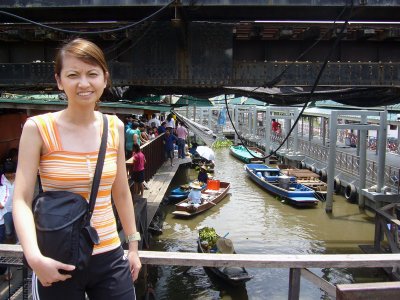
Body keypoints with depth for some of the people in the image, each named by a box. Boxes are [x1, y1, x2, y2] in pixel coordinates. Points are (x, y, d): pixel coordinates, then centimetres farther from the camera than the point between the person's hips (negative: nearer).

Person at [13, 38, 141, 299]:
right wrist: (34, 256, -24)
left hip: (110, 258, 3)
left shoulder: (115, 127, 1)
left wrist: (133, 245, 11)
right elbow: (22, 200, -11)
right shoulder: (38, 128, -9)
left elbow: (122, 193, 8)